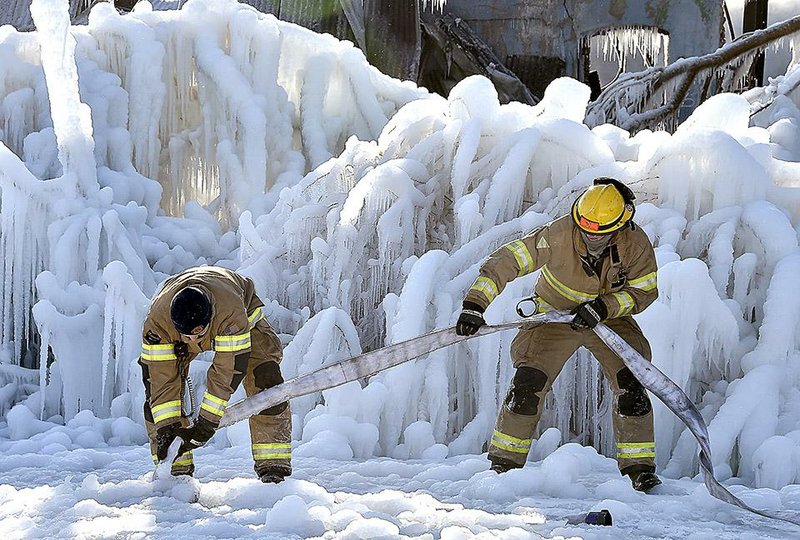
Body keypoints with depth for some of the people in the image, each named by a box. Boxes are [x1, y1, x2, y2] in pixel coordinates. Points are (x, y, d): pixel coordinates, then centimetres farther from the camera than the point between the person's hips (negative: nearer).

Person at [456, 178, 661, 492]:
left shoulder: (636, 245, -23)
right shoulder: (559, 236, -30)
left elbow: (643, 291, -12)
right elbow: (508, 260, -26)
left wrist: (603, 307, -28)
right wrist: (475, 303, -34)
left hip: (609, 317, 1)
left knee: (630, 382, -17)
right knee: (528, 382, -15)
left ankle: (639, 466, -4)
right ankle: (504, 462, 0)